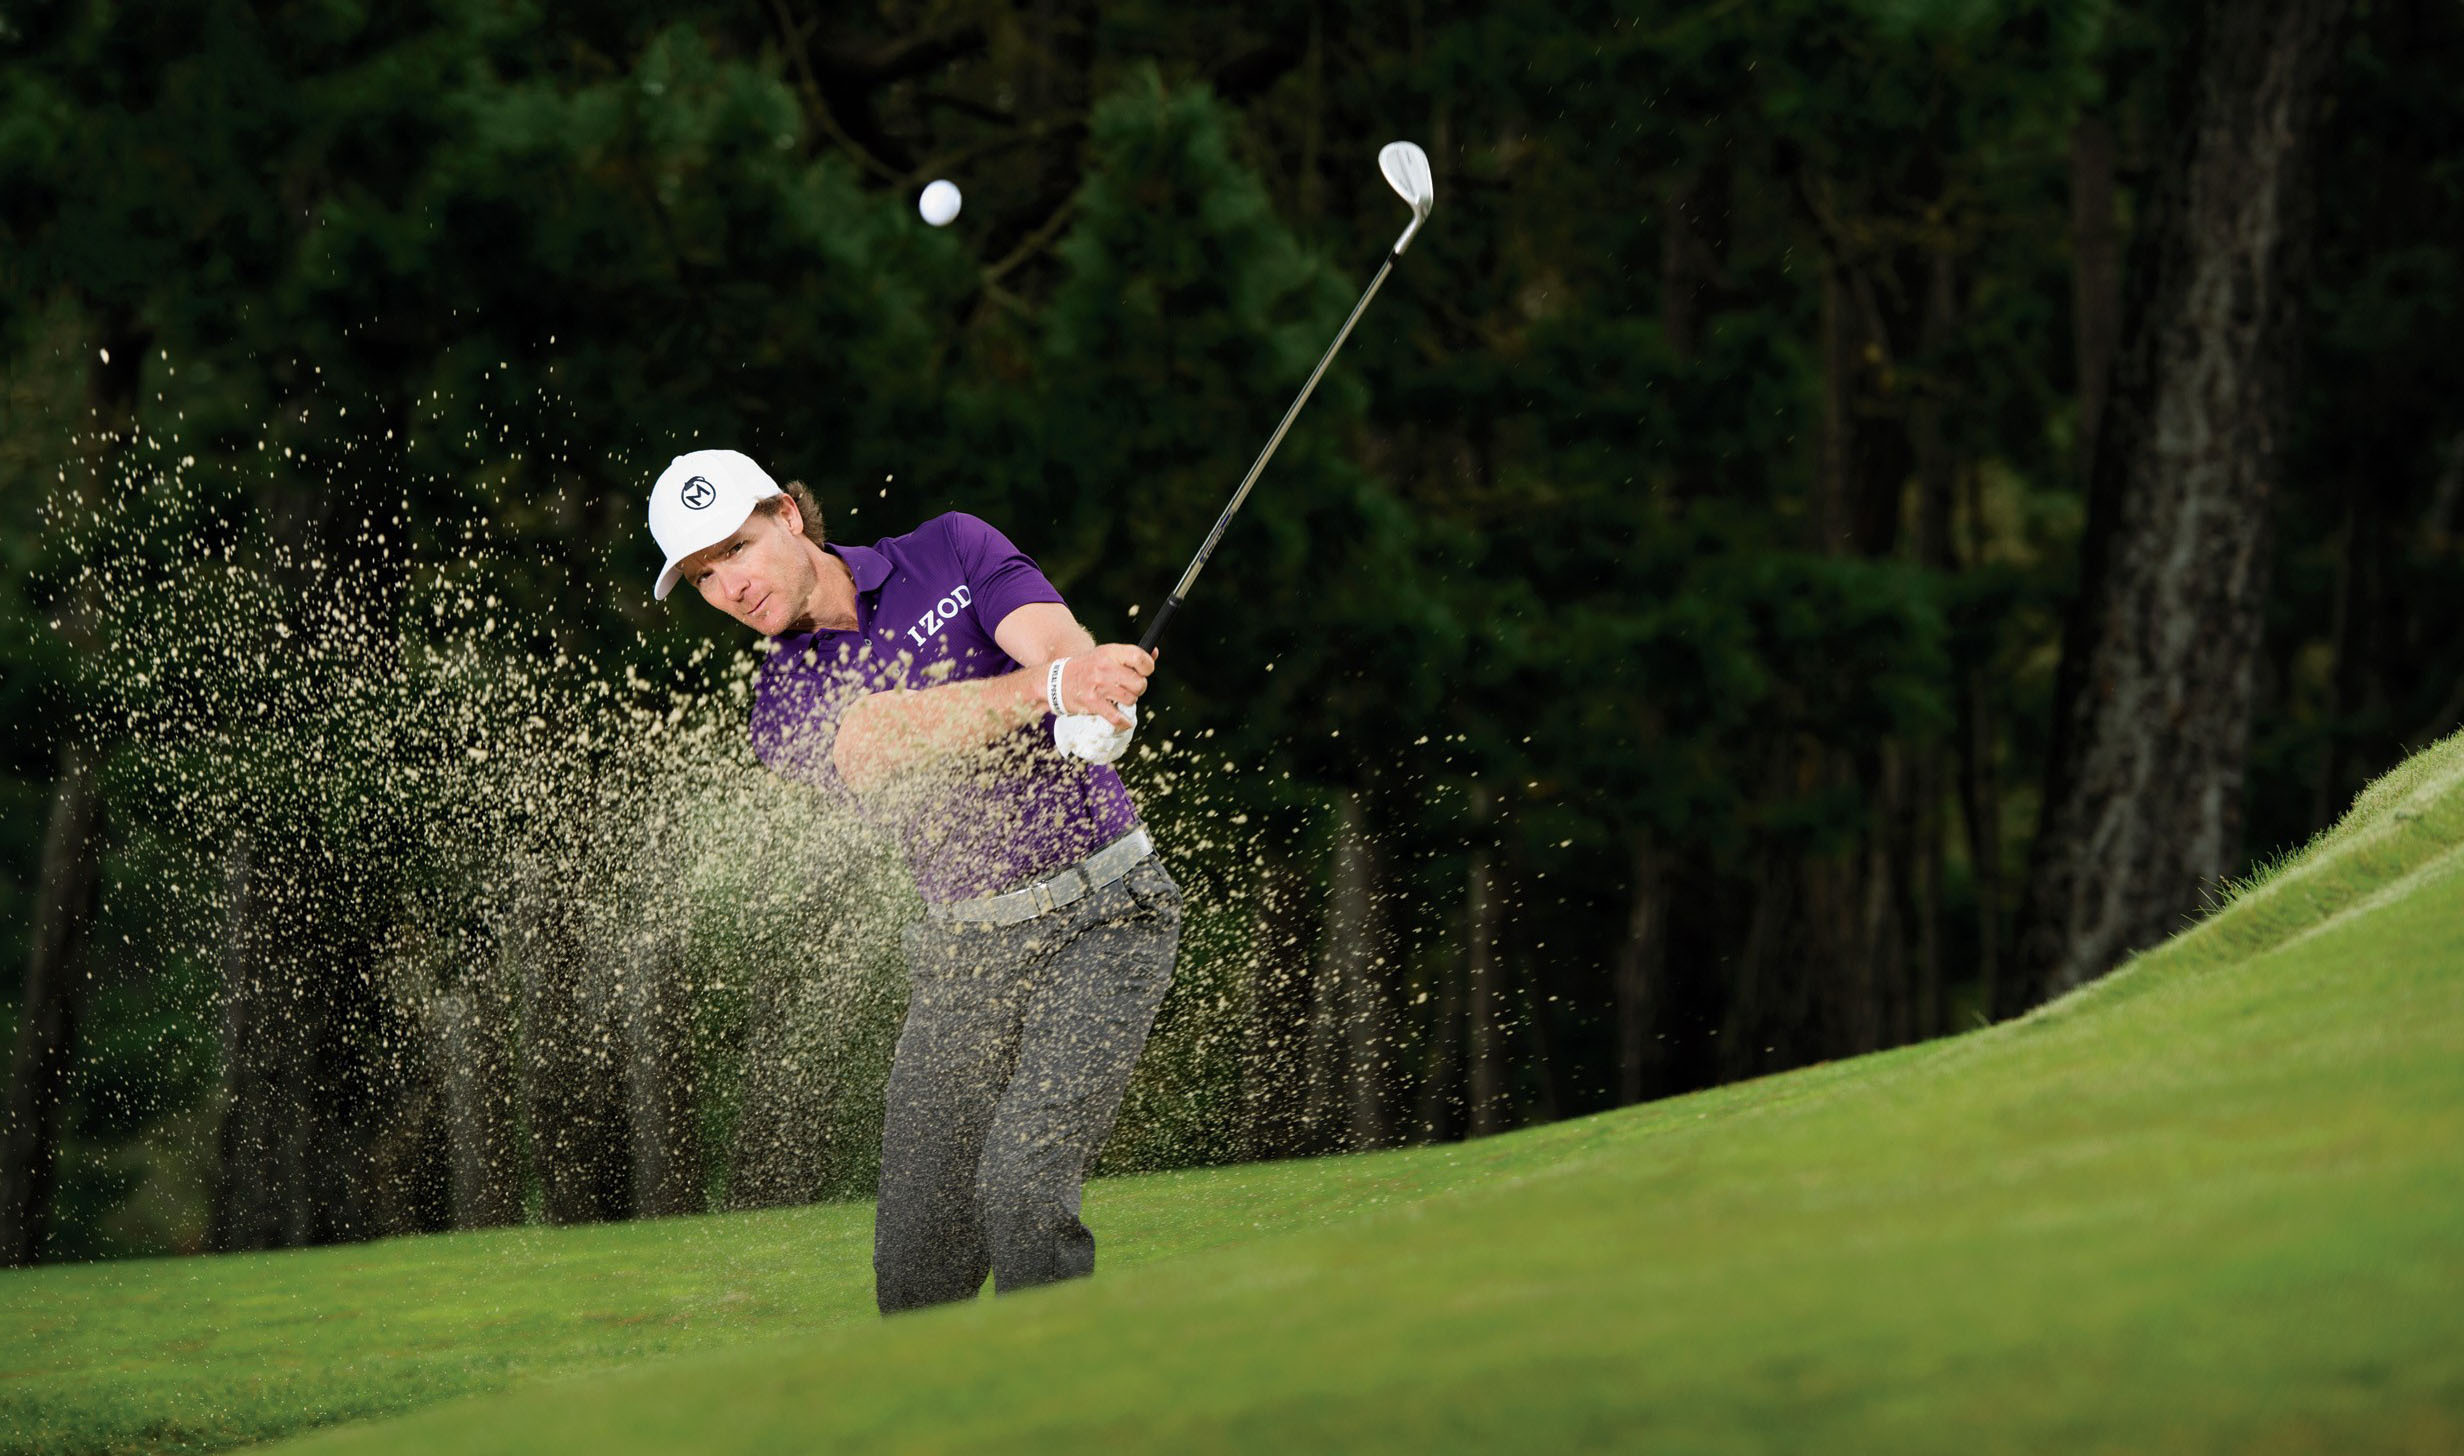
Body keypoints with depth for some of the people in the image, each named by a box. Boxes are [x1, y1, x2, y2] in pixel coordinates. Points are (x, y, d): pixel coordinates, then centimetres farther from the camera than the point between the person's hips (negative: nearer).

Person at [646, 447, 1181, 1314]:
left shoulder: (950, 552, 0)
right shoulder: (787, 709, -1)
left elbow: (1059, 643, -17)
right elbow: (890, 735, -22)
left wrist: (1101, 690, -44)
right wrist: (1053, 685, -41)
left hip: (1105, 909, -3)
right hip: (965, 947, 3)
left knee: (1020, 1191, -20)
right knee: (916, 1267, -3)